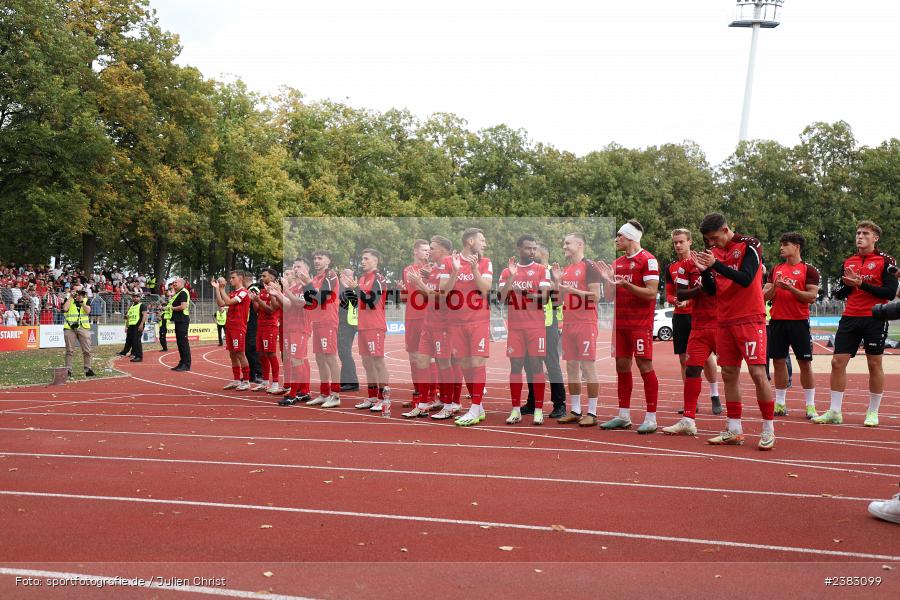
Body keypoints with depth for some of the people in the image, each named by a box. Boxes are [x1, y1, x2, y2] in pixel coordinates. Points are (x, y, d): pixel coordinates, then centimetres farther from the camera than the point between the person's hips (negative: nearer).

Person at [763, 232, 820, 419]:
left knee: (805, 363, -1)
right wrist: (774, 287, -8)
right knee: (778, 362, 6)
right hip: (777, 321, 4)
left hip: (799, 321, -4)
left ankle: (810, 406, 5)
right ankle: (780, 404, 13)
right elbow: (764, 296, 11)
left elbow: (812, 297, -9)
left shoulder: (809, 270, 0)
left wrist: (790, 288, -19)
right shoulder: (775, 269, 14)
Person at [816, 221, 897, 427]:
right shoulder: (848, 262, 14)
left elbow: (890, 292, -10)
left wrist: (862, 284, -16)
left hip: (874, 319, -4)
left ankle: (873, 412, 14)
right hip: (850, 318, 5)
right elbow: (839, 294, 16)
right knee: (837, 362, -1)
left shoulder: (885, 260, -1)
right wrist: (847, 284, -5)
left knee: (874, 364, 3)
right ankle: (834, 411, 6)